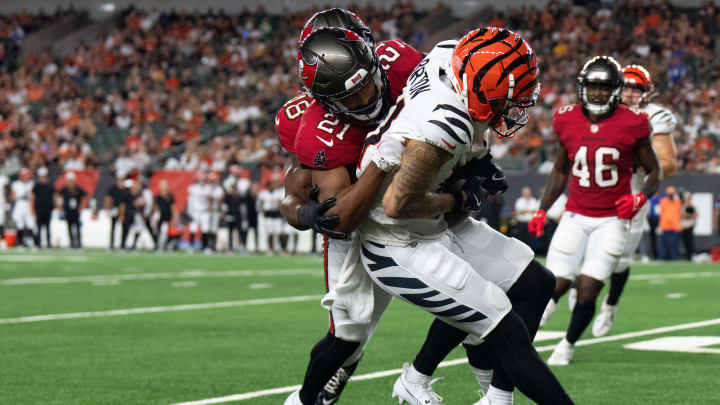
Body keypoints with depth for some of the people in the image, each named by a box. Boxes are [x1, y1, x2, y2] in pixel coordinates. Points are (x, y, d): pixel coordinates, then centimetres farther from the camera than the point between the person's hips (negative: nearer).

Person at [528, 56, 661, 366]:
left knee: (587, 292, -9)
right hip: (575, 217, 2)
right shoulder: (568, 121, 0)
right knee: (556, 285, -5)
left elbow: (654, 172, 3)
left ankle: (568, 345, 16)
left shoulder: (631, 124, -8)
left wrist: (640, 198, -16)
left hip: (611, 220, -2)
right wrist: (542, 211, 7)